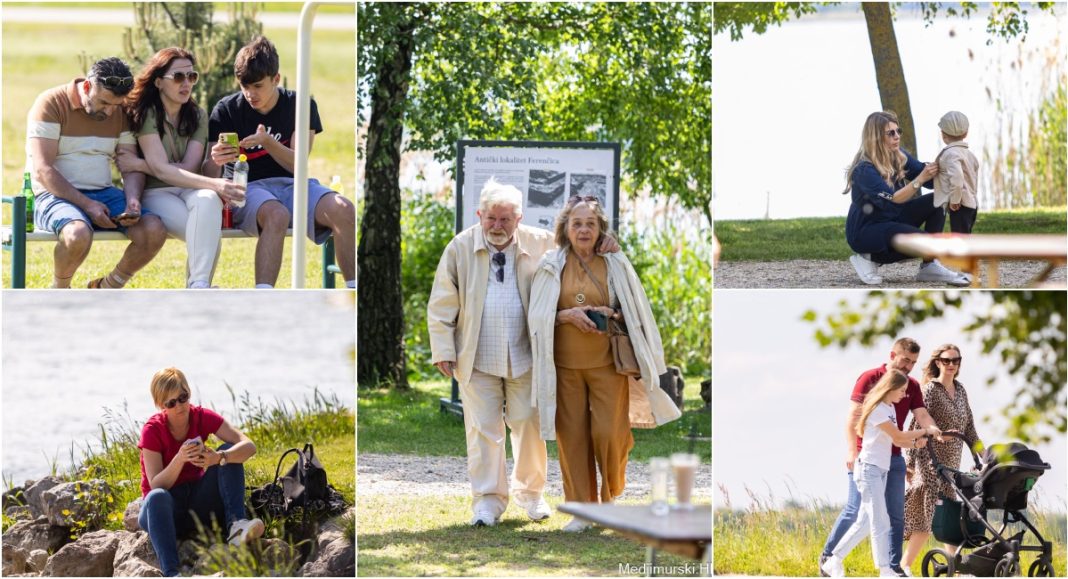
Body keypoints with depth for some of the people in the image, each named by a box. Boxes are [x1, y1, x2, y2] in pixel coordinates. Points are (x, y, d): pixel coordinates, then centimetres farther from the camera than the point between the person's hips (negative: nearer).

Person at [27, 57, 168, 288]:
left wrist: (133, 201, -13)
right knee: (79, 233, -39)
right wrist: (87, 205, -20)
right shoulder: (51, 104, -7)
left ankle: (107, 289, 4)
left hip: (103, 193, 6)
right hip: (56, 195, -6)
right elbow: (43, 171, -14)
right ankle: (58, 291, -7)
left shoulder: (120, 112, 12)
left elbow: (131, 167, 10)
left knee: (154, 230, -20)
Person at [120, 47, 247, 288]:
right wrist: (214, 183, -30)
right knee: (210, 233, -34)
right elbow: (161, 169, -18)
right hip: (155, 194, -3)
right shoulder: (146, 113, -5)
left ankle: (198, 287, -41)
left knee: (208, 200, -37)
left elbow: (189, 168, -4)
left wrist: (140, 165, -15)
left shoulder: (198, 116, 9)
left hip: (189, 189, 3)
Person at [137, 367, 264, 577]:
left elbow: (249, 446, -17)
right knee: (158, 497, -40)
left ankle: (236, 525, -32)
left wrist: (218, 458, -36)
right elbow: (156, 486, -20)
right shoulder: (153, 430, -14)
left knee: (229, 452, -16)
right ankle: (170, 573, -53)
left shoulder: (201, 417, -6)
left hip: (197, 502, 4)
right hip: (166, 509, -4)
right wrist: (180, 459, -36)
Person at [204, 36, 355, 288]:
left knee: (344, 210, -28)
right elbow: (208, 174, -5)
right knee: (276, 215, -39)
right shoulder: (227, 110, -1)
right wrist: (215, 161, -30)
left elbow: (297, 164, -4)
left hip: (291, 184, 3)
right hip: (248, 188, -3)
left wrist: (268, 142, -23)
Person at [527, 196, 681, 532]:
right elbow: (537, 316, 3)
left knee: (609, 433, -6)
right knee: (572, 435, 0)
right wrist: (568, 315, -15)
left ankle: (611, 494, 21)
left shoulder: (615, 265, 3)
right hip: (565, 365, 0)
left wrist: (613, 315, -12)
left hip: (607, 363, 0)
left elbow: (637, 313, 8)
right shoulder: (551, 266, 2)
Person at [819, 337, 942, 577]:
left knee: (896, 514, 3)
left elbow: (922, 415, -1)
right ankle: (827, 556, 7)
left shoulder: (912, 386, 10)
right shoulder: (870, 379, -5)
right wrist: (852, 450, -21)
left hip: (894, 457, 5)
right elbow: (853, 416, -10)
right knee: (855, 510, -6)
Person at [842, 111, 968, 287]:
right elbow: (892, 199, -33)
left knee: (935, 203, -10)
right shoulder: (864, 170, -25)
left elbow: (930, 181, -5)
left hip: (892, 219, 8)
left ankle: (929, 267, -10)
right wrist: (920, 179, -42)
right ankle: (870, 258, -8)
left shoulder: (899, 157, -1)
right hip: (864, 231, -8)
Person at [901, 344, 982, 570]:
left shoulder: (960, 390, 13)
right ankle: (904, 566, -6)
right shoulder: (930, 389, -9)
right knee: (927, 515, -10)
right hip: (931, 461, -7)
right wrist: (910, 462, -16)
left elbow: (968, 425, 19)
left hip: (952, 462, 7)